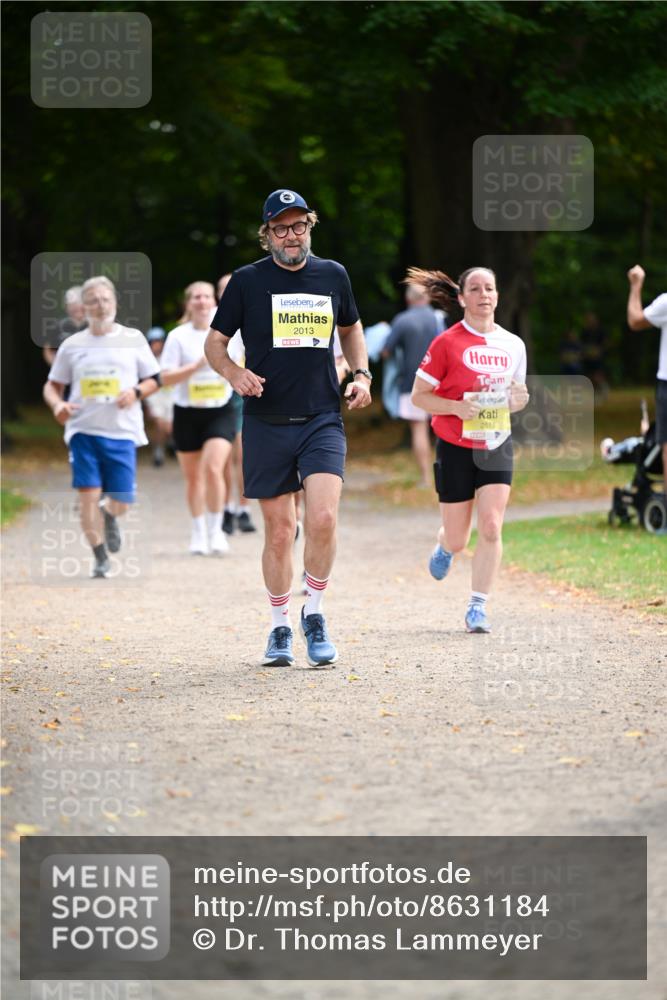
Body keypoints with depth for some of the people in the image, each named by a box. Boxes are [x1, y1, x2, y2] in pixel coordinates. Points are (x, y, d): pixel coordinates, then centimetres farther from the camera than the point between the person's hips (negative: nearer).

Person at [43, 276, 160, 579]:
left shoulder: (133, 339, 6)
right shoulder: (72, 345, 8)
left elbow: (154, 379, 11)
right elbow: (52, 386, 14)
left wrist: (136, 392, -10)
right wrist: (57, 404, -8)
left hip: (122, 431, 0)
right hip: (83, 430, 0)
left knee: (121, 501, -3)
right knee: (88, 494, -9)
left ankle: (109, 515, 35)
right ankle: (100, 559, 5)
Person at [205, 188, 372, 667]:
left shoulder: (333, 276, 8)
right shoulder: (247, 281, 0)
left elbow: (351, 327, 26)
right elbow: (215, 342, 6)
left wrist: (362, 374, 10)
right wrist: (234, 372, -14)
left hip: (322, 420, 1)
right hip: (267, 424, -1)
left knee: (323, 519, -17)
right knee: (279, 530, 3)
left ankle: (314, 614, 3)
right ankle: (281, 628, 20)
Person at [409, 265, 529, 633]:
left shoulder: (513, 345, 4)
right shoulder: (447, 342, -9)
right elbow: (419, 396, -6)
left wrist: (517, 400, -6)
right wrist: (457, 407, -21)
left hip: (496, 446, 3)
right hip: (456, 448, -2)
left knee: (490, 527, -12)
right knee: (458, 539, 5)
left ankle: (478, 607, -4)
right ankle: (444, 548, 44)